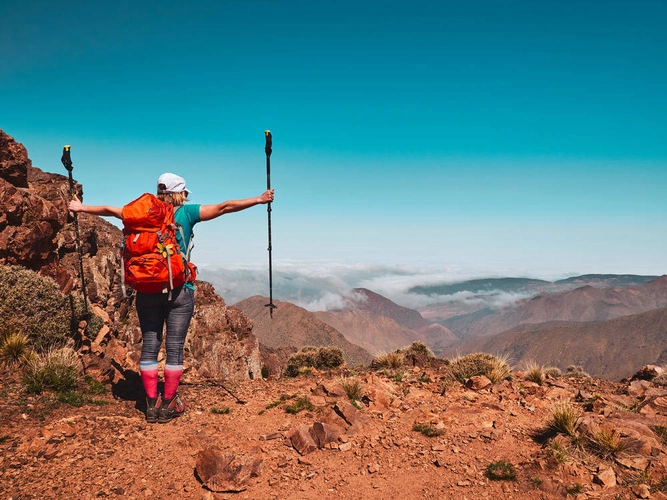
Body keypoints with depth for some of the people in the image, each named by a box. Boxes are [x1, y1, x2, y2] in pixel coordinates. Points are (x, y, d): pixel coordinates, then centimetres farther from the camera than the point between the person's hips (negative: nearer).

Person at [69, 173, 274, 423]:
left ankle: (152, 404, 14)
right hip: (179, 290, -3)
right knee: (174, 348, 3)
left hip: (147, 289, 4)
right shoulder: (186, 212, -2)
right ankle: (168, 405, 10)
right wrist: (258, 199, -1)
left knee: (149, 346, 9)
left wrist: (81, 207, 37)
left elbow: (109, 210, 20)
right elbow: (224, 207, -4)